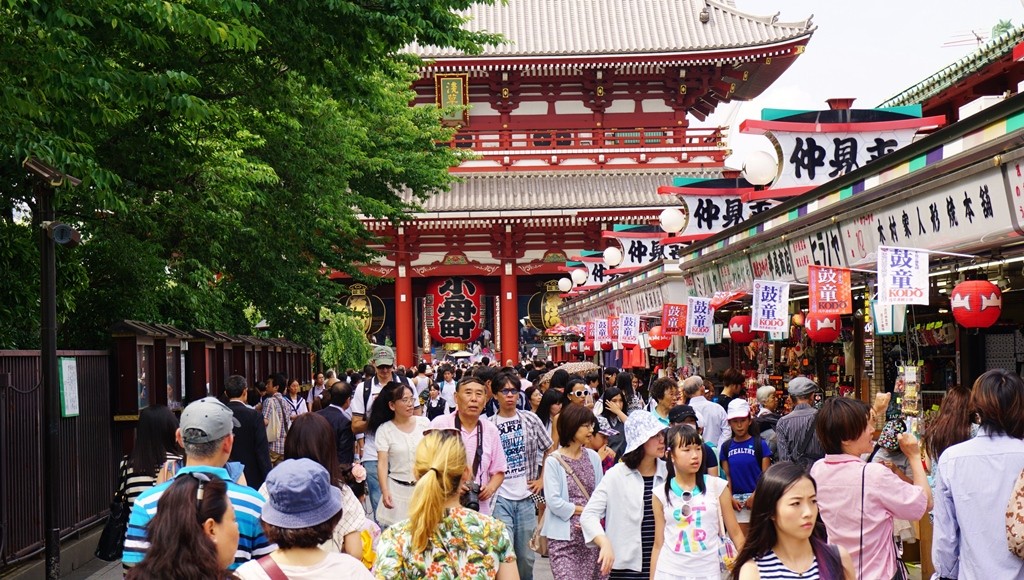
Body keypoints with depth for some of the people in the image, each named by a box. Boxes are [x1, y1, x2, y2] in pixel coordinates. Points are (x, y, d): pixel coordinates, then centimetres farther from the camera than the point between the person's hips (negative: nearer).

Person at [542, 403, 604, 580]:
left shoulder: (593, 457, 6)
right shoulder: (554, 461, -9)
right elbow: (554, 501, -14)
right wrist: (584, 510, -6)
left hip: (589, 534, 5)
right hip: (563, 536, -5)